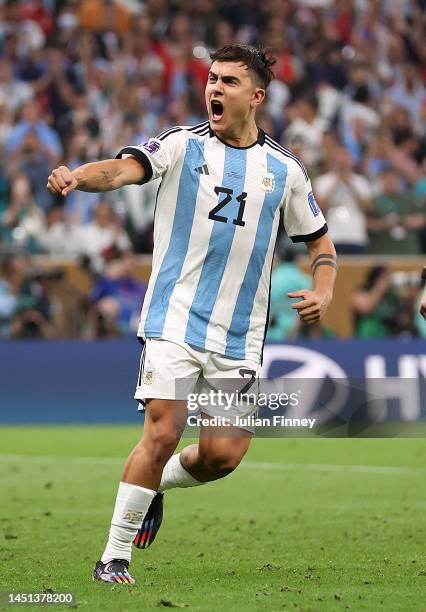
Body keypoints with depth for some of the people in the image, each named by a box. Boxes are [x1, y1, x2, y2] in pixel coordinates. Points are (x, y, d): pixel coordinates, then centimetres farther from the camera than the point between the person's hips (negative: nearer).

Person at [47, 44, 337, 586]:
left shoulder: (284, 170, 8)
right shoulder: (183, 145, 0)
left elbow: (320, 242, 19)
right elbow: (124, 169, -18)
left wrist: (322, 293, -1)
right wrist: (78, 177, -40)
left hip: (238, 337, 3)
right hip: (174, 318, -3)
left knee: (223, 453, -4)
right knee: (164, 431, -15)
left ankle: (155, 484, 30)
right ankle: (114, 558, -3)